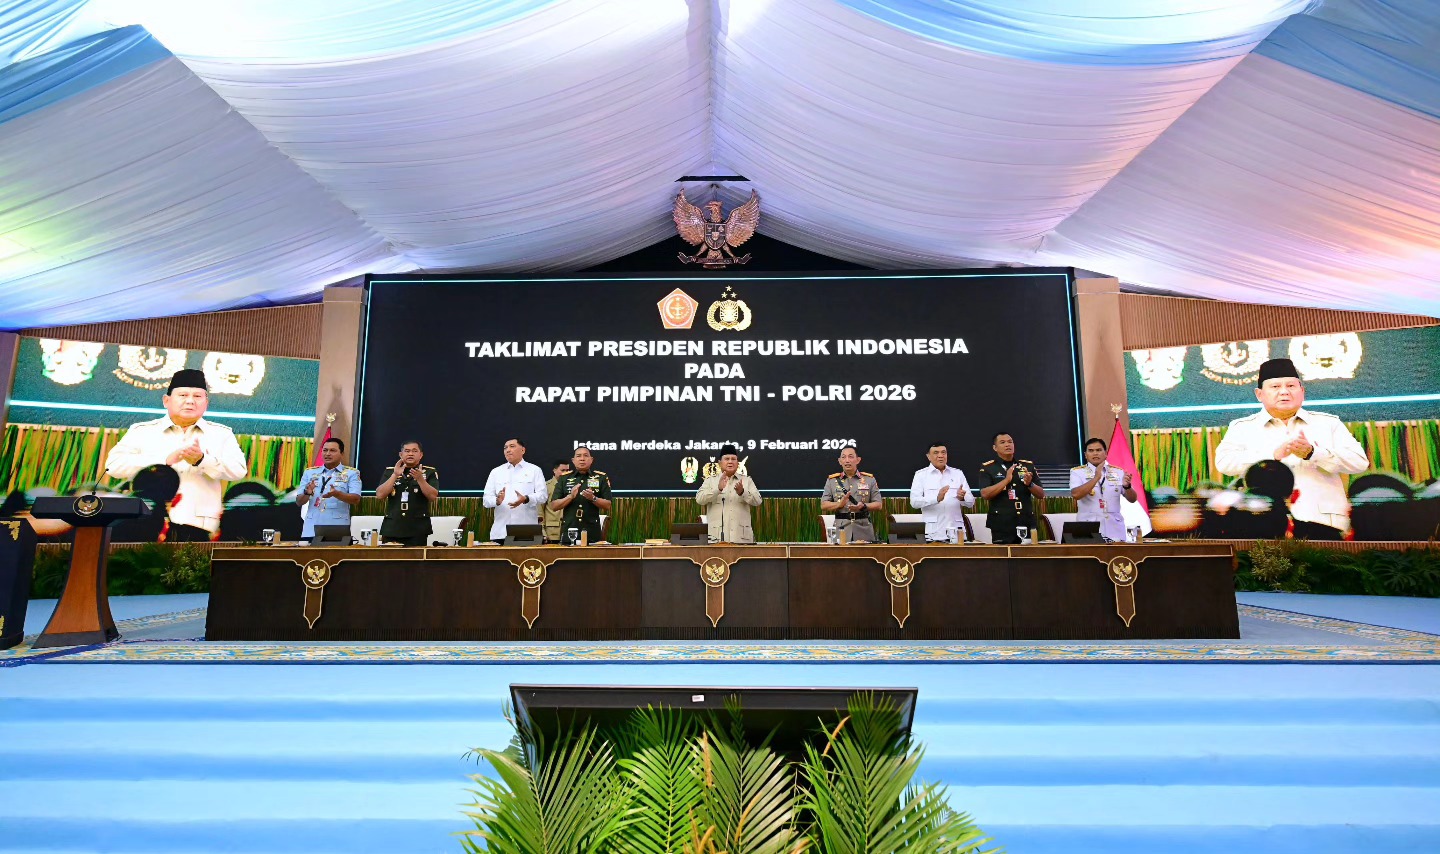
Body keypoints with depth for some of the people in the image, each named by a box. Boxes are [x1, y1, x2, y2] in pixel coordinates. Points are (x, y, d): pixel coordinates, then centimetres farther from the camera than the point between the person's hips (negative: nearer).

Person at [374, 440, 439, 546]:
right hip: (391, 528, 2)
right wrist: (395, 475, -9)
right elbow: (380, 495, 0)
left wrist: (420, 478, -18)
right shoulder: (390, 472, 11)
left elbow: (433, 497, -6)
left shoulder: (430, 472, 4)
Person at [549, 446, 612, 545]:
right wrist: (570, 497, -12)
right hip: (568, 532, 1)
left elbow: (608, 506, 3)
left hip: (592, 533, -1)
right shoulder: (564, 478, 9)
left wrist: (593, 498, -15)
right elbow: (553, 506, 4)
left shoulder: (601, 477, 5)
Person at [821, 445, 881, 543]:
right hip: (841, 530, 0)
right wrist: (839, 504, -13)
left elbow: (879, 505, 6)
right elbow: (823, 505, 5)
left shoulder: (869, 479, 9)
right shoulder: (831, 481, 10)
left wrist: (863, 506, -13)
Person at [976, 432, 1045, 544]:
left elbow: (1041, 495, 11)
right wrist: (1006, 480, -18)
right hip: (1001, 527, -3)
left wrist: (1030, 484, -9)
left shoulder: (1028, 465, 11)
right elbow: (985, 494, -11)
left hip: (1027, 524, 3)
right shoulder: (987, 468, 1)